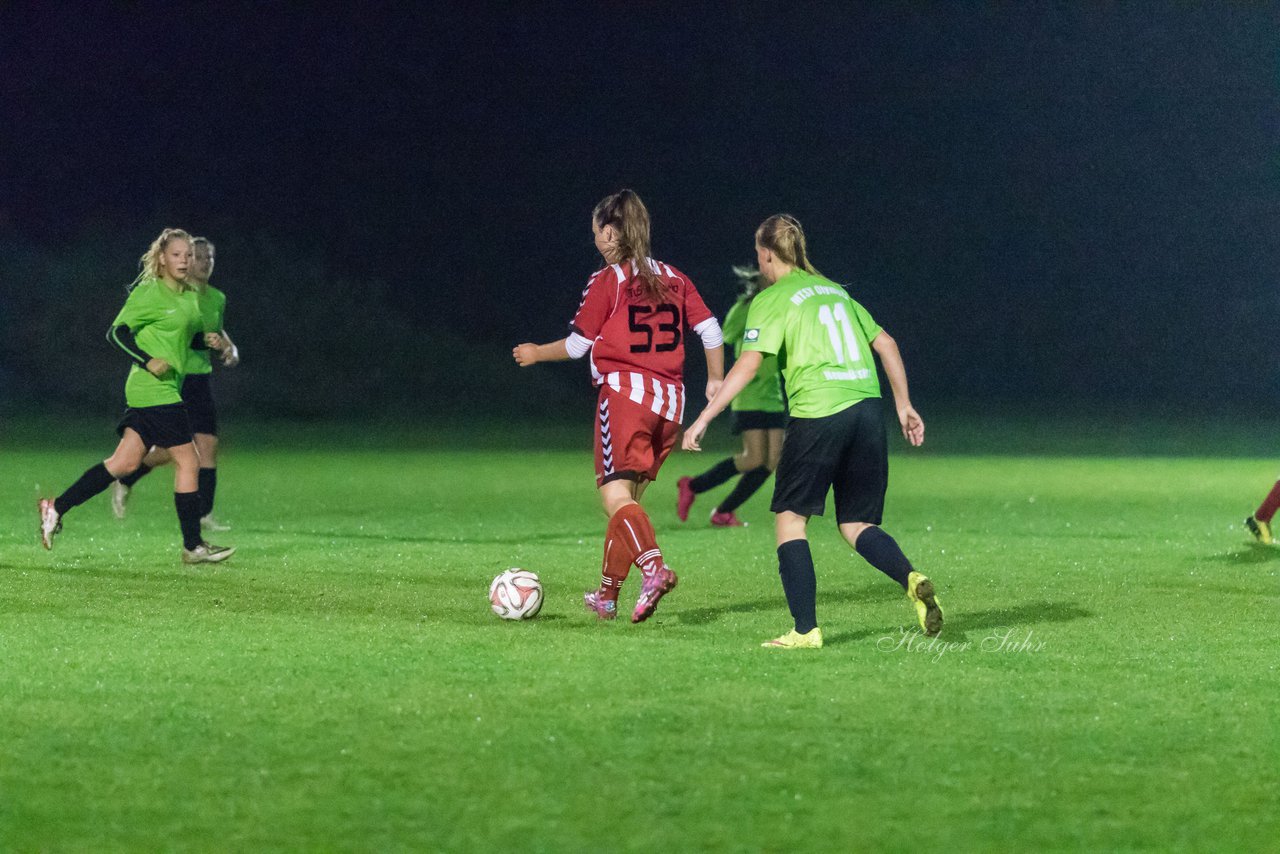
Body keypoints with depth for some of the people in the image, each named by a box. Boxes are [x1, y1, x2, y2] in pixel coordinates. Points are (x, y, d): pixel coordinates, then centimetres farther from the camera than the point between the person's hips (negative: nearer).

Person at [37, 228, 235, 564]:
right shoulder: (149, 293, -10)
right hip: (154, 390, -9)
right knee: (188, 461, -6)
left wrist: (207, 340, 7)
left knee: (125, 462, 8)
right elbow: (118, 331, -10)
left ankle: (56, 507, 14)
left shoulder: (190, 297, 15)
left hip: (166, 389, 9)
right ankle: (193, 547, 0)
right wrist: (148, 361, -21)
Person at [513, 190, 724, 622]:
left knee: (615, 496, -11)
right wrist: (715, 381, 22)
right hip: (669, 399, 6)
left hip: (624, 392, -6)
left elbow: (577, 345, 0)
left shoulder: (606, 281, -2)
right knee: (627, 498, 15)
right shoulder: (674, 279, 13)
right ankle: (607, 595, 20)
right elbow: (710, 330, 9)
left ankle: (654, 567, -35)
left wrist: (536, 353, 17)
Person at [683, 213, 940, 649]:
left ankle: (805, 630, 0)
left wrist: (704, 418, -8)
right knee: (857, 525, 12)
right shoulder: (836, 291, 21)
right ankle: (911, 578, -17)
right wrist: (904, 406, 25)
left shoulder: (771, 300, 2)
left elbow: (748, 364, -9)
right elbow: (886, 344, 20)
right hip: (866, 408, 6)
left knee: (791, 517, 7)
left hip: (818, 413, -6)